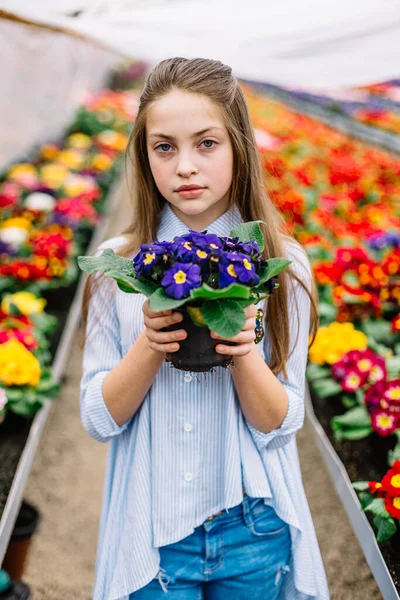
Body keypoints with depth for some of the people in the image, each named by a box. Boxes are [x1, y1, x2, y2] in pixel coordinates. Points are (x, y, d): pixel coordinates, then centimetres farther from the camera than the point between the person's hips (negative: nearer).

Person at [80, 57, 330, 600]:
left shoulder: (282, 264, -9)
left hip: (253, 530, 1)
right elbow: (99, 419, -7)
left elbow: (279, 424, -7)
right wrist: (149, 346, -23)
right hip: (152, 532, 0)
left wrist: (245, 353, -26)